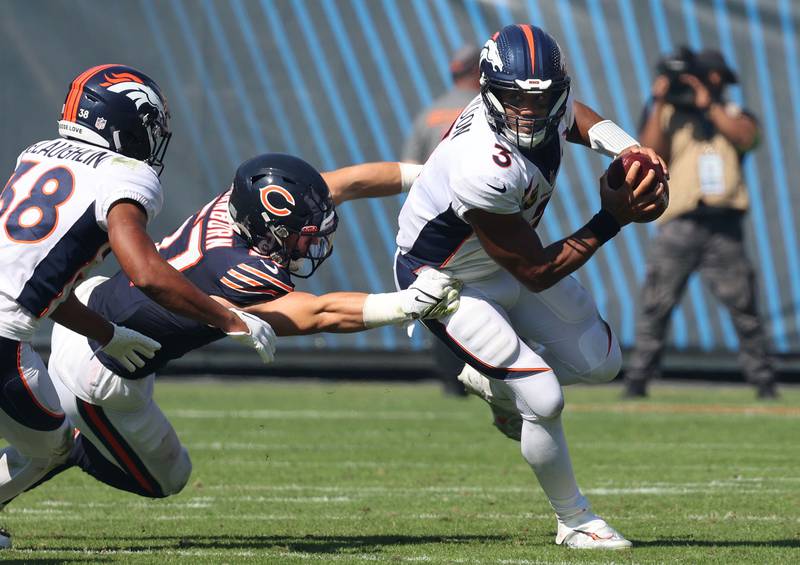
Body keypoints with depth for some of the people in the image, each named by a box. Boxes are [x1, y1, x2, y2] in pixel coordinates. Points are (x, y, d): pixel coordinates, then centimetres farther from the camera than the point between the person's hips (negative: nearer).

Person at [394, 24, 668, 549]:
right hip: (448, 281, -8)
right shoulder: (487, 170, -42)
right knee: (544, 401, -13)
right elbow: (536, 274, -29)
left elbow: (576, 117, 10)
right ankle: (574, 520, 11)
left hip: (503, 256, 8)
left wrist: (631, 149, -9)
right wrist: (611, 220, -27)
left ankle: (496, 381, 36)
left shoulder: (549, 100, -20)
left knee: (601, 363, 11)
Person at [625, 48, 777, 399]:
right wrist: (659, 105, -7)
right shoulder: (666, 115, 13)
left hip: (724, 229, 1)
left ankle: (763, 381, 7)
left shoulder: (732, 114, 14)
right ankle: (637, 381, -7)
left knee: (743, 306, 0)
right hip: (679, 225, -1)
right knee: (656, 304, -9)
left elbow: (746, 137, -8)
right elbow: (651, 153, -4)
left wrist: (709, 105, -10)